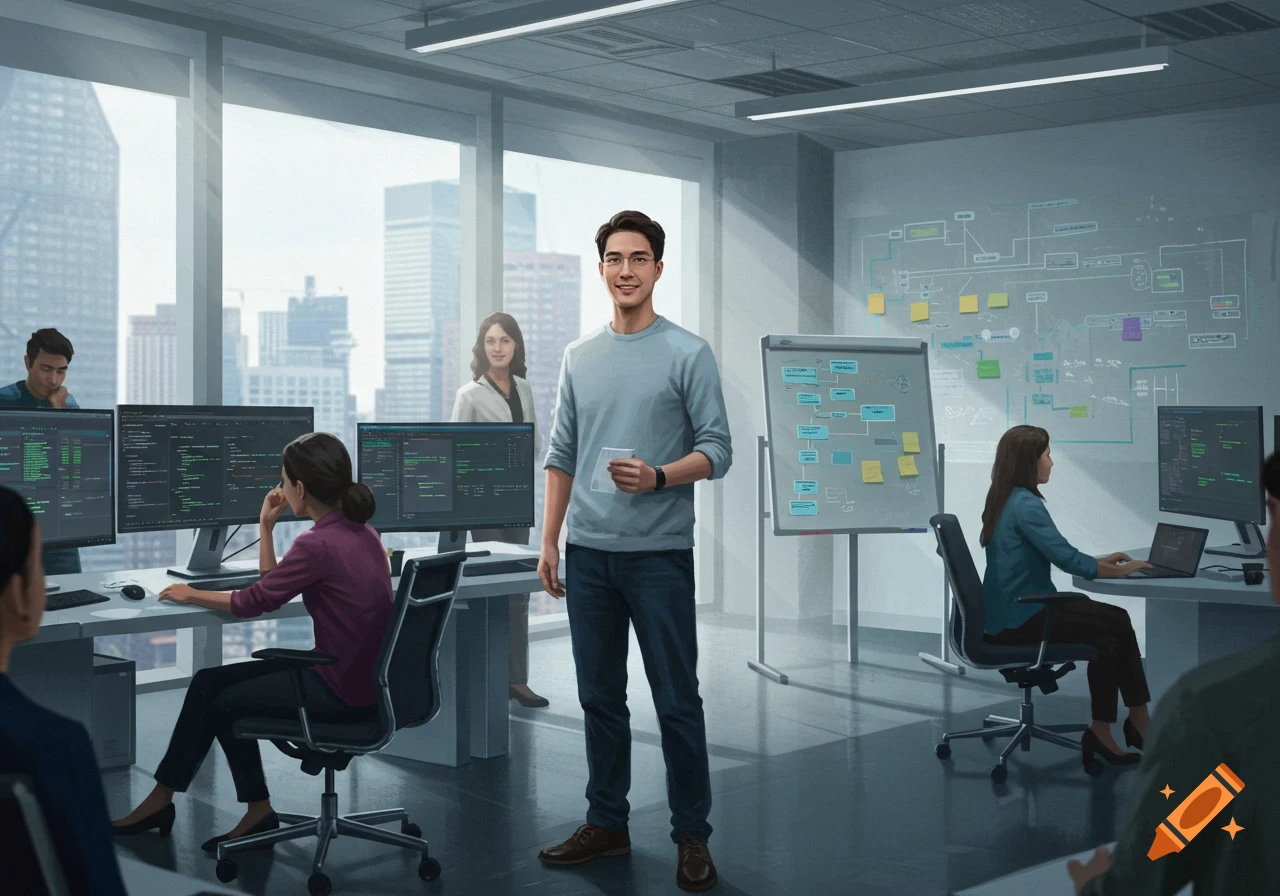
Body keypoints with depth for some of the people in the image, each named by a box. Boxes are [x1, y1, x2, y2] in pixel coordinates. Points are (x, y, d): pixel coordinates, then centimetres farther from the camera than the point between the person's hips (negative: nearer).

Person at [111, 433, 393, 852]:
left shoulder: (318, 543, -22)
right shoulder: (357, 530, 7)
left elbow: (253, 602, -11)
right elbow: (271, 587, 15)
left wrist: (191, 595, 4)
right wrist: (266, 525, 9)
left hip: (341, 692, -9)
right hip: (363, 676, 9)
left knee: (222, 700, 11)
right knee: (209, 683, 12)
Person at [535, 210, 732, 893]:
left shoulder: (688, 355, -3)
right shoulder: (579, 357, 12)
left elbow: (717, 451, -5)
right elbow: (562, 457, 15)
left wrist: (659, 477, -22)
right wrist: (549, 541, 10)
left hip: (659, 553, -4)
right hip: (588, 552, 5)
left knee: (677, 701, 0)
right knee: (600, 698, 12)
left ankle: (692, 836, 11)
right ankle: (606, 824, 23)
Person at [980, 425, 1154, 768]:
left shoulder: (1003, 499, 11)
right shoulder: (1026, 505, -18)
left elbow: (1053, 554, 20)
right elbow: (1067, 559, -20)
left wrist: (1100, 561, 13)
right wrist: (1121, 570, -6)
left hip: (1008, 612, 9)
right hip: (1021, 620, -9)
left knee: (1111, 625, 9)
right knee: (1116, 625, -2)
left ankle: (1102, 733, 9)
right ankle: (1137, 722, 8)